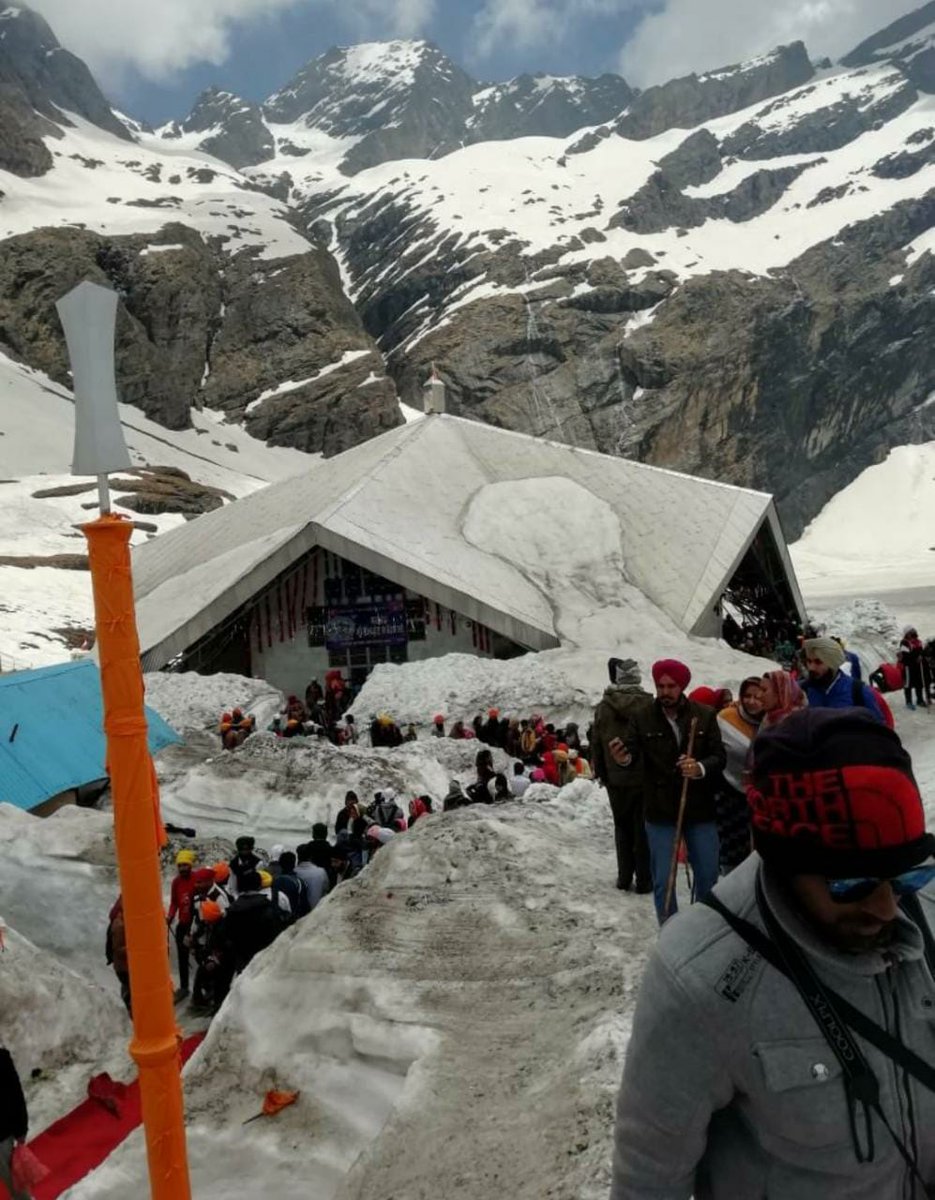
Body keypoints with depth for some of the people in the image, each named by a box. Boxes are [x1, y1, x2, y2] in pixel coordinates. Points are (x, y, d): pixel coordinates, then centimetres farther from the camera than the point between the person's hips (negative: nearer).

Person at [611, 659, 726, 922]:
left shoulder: (705, 715, -4)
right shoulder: (642, 717, -5)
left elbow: (719, 756, -6)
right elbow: (634, 753, -12)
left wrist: (701, 768, -27)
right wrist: (624, 759, -35)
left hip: (700, 809, 1)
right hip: (660, 811, -1)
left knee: (708, 875, 16)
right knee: (662, 879, 6)